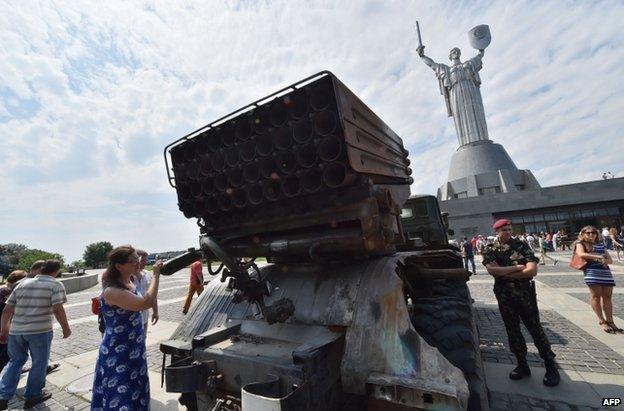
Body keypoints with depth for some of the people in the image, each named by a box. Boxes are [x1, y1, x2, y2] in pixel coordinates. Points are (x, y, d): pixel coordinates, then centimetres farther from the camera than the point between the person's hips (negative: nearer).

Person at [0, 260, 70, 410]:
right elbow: (57, 309, -15)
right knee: (39, 363, 13)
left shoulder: (22, 283, 10)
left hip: (16, 330, 5)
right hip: (40, 331, -5)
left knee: (15, 361, 24)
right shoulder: (56, 285, -7)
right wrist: (66, 328, -2)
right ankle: (32, 396, 25)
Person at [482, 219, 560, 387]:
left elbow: (532, 270, -12)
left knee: (535, 328, 6)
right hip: (504, 296, 2)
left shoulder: (521, 246, -1)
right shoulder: (489, 250, 0)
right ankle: (522, 365, 27)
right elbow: (491, 270, -15)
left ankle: (551, 367, 23)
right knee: (512, 331, 11)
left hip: (525, 293, -1)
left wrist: (503, 272, -13)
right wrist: (517, 267, -14)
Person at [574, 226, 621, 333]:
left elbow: (610, 259, 20)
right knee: (596, 295, -7)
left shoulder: (601, 245, 22)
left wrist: (606, 261, -3)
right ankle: (601, 321, -1)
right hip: (591, 271, -6)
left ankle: (610, 321, 8)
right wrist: (598, 257, -16)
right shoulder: (580, 244, 5)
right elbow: (581, 254, -14)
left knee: (607, 296, 3)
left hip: (605, 271, 6)